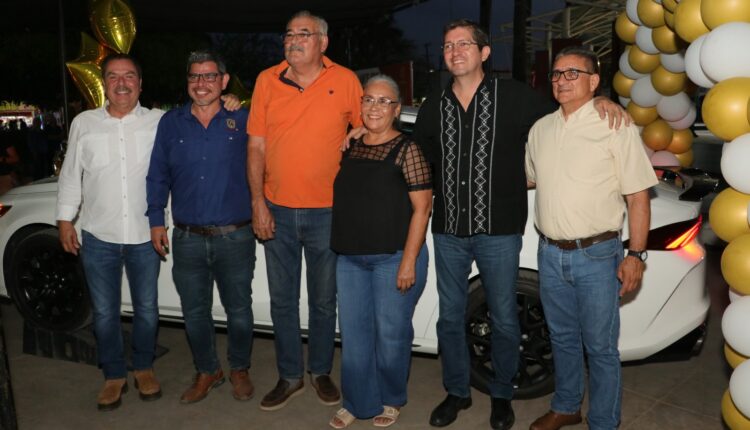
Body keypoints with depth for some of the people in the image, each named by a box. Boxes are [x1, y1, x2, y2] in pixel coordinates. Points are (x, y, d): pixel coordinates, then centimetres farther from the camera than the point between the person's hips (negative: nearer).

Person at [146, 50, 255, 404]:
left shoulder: (243, 120, -1)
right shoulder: (171, 123, 6)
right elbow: (157, 175, 10)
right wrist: (156, 220, 7)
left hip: (235, 238, -2)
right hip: (187, 239, 2)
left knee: (239, 310, 10)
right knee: (194, 312, 13)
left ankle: (239, 369, 33)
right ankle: (207, 371, 33)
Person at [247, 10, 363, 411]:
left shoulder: (345, 81, -3)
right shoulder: (267, 81, 2)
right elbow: (256, 146, 2)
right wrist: (258, 202, -4)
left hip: (326, 212, -2)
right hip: (277, 211, 2)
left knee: (323, 300, 12)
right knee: (282, 301, 12)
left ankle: (320, 371, 33)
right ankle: (290, 376, 29)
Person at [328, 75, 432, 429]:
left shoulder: (407, 150, -7)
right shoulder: (350, 148, 10)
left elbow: (421, 208, -11)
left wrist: (409, 262, -16)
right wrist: (341, 247, 11)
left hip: (393, 258, -5)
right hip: (349, 259, 6)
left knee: (390, 334, 6)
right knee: (353, 334, 10)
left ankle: (391, 400, 28)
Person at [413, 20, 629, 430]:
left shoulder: (514, 97, -3)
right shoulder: (433, 107, 7)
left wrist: (599, 102, -11)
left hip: (498, 231, -3)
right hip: (448, 231, 3)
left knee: (504, 320, 10)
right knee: (450, 318, 13)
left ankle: (501, 396, 31)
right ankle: (456, 392, 33)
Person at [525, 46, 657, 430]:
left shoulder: (616, 126, -9)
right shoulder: (540, 129, 8)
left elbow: (637, 196, -10)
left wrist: (636, 254, -13)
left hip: (596, 256, -5)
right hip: (550, 253, 5)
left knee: (600, 347, 6)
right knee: (562, 338, 19)